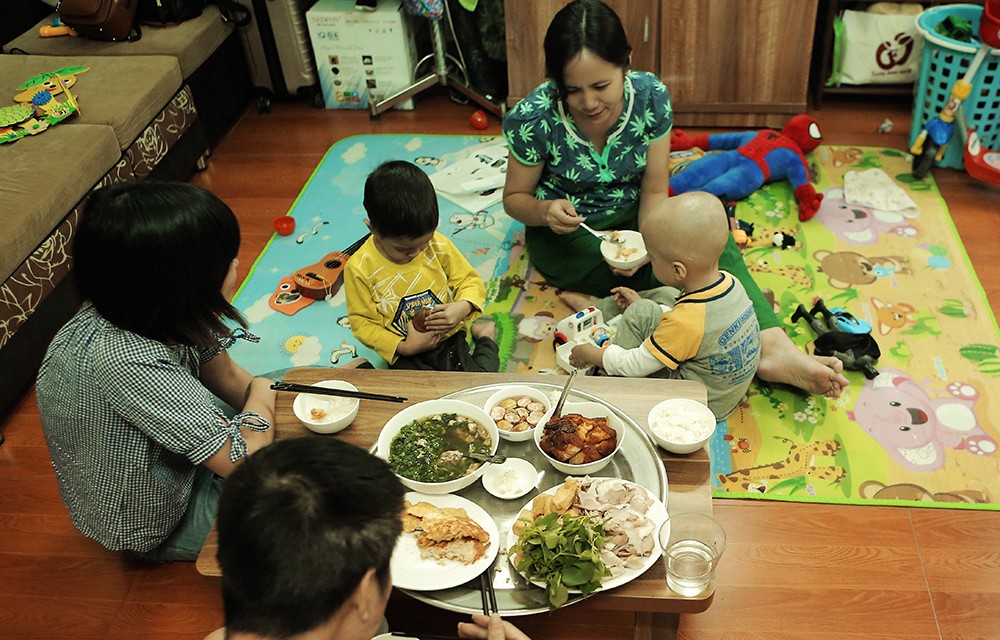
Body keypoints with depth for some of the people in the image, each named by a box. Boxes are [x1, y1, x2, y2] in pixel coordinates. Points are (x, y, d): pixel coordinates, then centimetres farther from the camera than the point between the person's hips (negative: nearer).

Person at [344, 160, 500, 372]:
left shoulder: (439, 245, -10)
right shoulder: (359, 268, -16)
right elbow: (361, 323, -9)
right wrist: (403, 347, -21)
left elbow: (470, 280, 2)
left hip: (450, 340, 2)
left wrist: (463, 307, -21)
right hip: (405, 355, -1)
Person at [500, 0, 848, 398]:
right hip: (565, 234, -2)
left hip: (630, 217, 3)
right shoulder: (533, 119, -23)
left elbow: (654, 190, -9)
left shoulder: (651, 97, -17)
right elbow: (514, 198, -8)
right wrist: (545, 211, -31)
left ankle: (773, 348, -37)